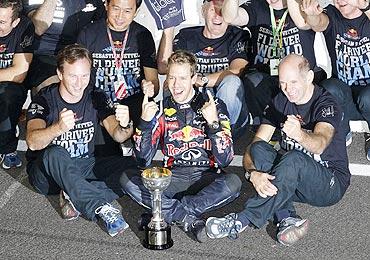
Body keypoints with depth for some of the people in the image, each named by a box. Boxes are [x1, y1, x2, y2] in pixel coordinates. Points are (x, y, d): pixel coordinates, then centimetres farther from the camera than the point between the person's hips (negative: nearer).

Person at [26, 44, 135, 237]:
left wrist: (124, 126, -39)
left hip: (84, 168, 4)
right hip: (47, 172, -4)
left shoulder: (96, 98, -1)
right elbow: (33, 142, -30)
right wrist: (59, 128, -51)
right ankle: (101, 208, -39)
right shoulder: (44, 100, -13)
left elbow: (118, 136, -14)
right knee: (55, 154, -39)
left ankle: (76, 199, -24)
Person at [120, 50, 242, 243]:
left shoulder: (214, 106, -1)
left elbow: (224, 160, -9)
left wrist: (214, 123, -23)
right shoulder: (161, 109, 5)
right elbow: (143, 161, -1)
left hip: (206, 177, -2)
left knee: (233, 183, -34)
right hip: (173, 178, 2)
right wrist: (145, 122, -14)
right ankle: (189, 218, -27)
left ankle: (166, 213, -24)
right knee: (127, 180, -22)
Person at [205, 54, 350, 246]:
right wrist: (253, 173, -30)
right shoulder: (280, 102, 2)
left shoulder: (326, 104, -14)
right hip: (292, 180, 5)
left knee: (294, 159, -35)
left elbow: (319, 145, -36)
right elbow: (252, 147, -9)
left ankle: (243, 221, -36)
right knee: (259, 148, -20)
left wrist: (299, 135, -59)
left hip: (331, 183, -5)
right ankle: (286, 218, -31)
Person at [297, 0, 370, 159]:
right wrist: (311, 14, -49)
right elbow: (319, 24, -25)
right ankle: (342, 133, -2)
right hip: (343, 91, 1)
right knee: (329, 89, -32)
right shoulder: (332, 15, -1)